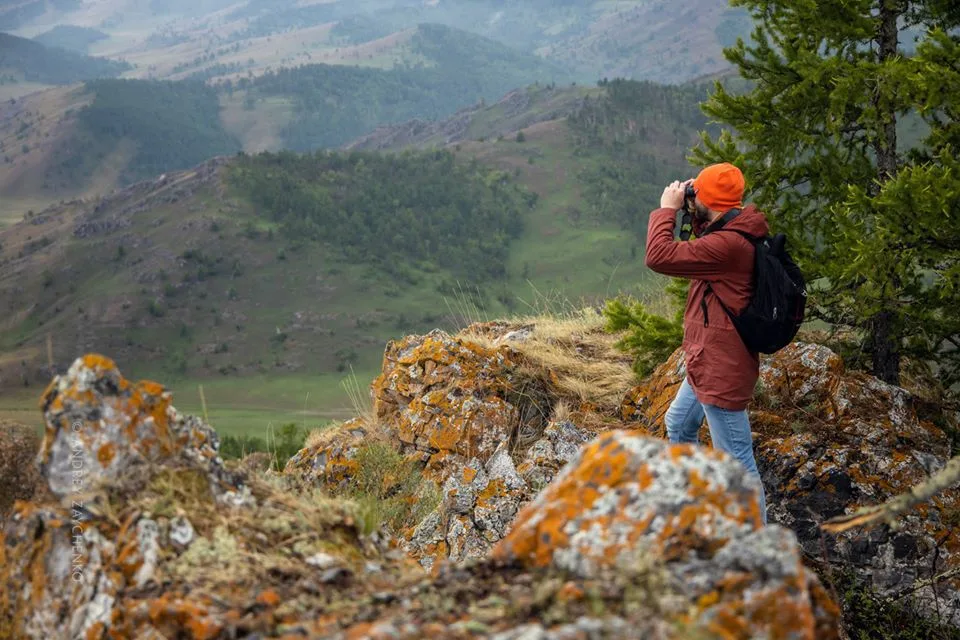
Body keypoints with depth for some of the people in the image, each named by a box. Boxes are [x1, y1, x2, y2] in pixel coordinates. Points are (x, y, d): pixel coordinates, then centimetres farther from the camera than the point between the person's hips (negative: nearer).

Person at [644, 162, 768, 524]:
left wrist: (667, 208, -15)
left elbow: (659, 257, -29)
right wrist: (697, 218, 6)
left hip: (721, 371, -11)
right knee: (678, 424, 31)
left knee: (735, 458, -2)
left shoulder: (727, 245, -28)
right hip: (707, 362, 11)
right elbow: (700, 252, 24)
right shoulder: (733, 232, 4)